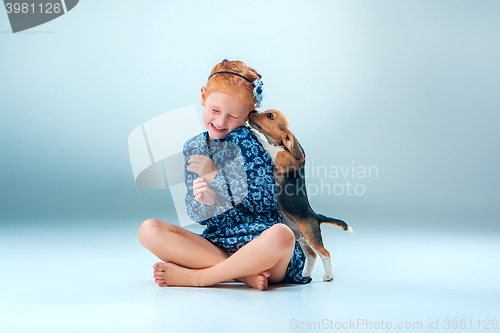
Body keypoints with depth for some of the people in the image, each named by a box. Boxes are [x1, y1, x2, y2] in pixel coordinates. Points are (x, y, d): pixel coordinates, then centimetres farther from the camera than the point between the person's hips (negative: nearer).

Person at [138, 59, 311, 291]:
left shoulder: (245, 140, -7)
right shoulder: (193, 148, 8)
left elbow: (264, 201, -15)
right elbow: (195, 215, 4)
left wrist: (215, 177, -14)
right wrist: (204, 203, -20)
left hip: (258, 243, -5)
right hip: (217, 243, 5)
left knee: (281, 235, -39)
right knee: (149, 230, -14)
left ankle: (195, 277, -20)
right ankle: (243, 274, -21)